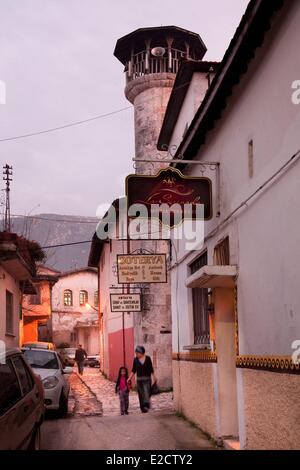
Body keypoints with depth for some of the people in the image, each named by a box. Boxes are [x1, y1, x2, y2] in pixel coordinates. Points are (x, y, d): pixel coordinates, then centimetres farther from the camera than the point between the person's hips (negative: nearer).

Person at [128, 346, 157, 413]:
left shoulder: (148, 358, 0)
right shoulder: (135, 360, 2)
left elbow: (151, 369, 8)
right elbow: (133, 370, 5)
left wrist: (154, 377, 11)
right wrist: (130, 378, -3)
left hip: (147, 379, -1)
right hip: (139, 379, 1)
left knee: (147, 392, -15)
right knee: (141, 394, 3)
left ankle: (146, 406, -20)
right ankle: (142, 408, 10)